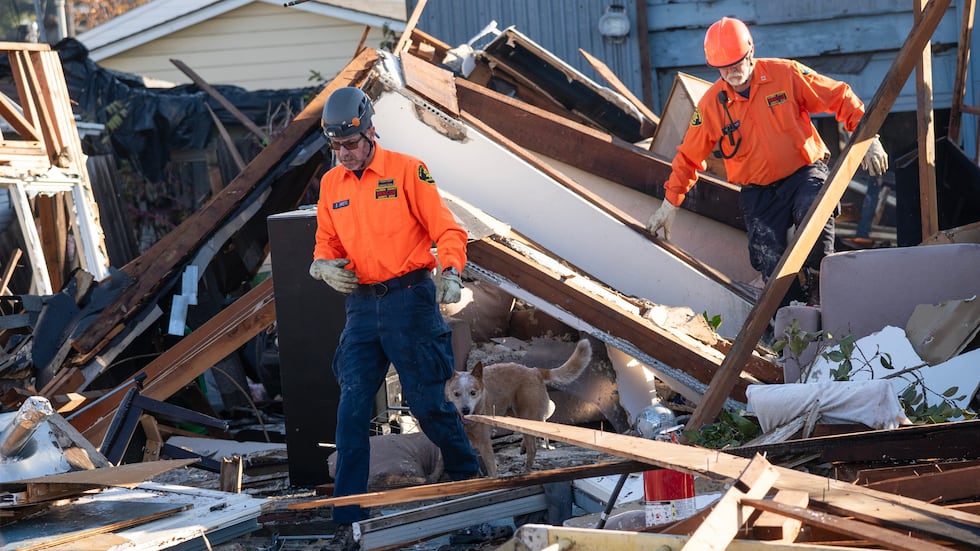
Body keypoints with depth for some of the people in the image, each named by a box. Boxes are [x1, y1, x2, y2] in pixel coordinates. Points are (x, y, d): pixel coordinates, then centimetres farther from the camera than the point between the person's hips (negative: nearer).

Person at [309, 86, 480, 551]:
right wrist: (325, 265, -6)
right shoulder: (331, 184, 11)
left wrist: (450, 271, -25)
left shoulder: (406, 171, -4)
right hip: (361, 305, 4)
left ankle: (467, 475, 29)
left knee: (427, 402, 2)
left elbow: (446, 230, -7)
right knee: (352, 408, -3)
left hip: (409, 299, -4)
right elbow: (326, 243, 17)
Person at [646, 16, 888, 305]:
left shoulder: (785, 75, -9)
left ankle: (819, 289, -16)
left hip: (804, 171, -2)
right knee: (771, 267, -12)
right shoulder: (711, 104, -3)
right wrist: (670, 203, 10)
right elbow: (688, 157, 9)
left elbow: (840, 98, -4)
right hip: (758, 192, 3)